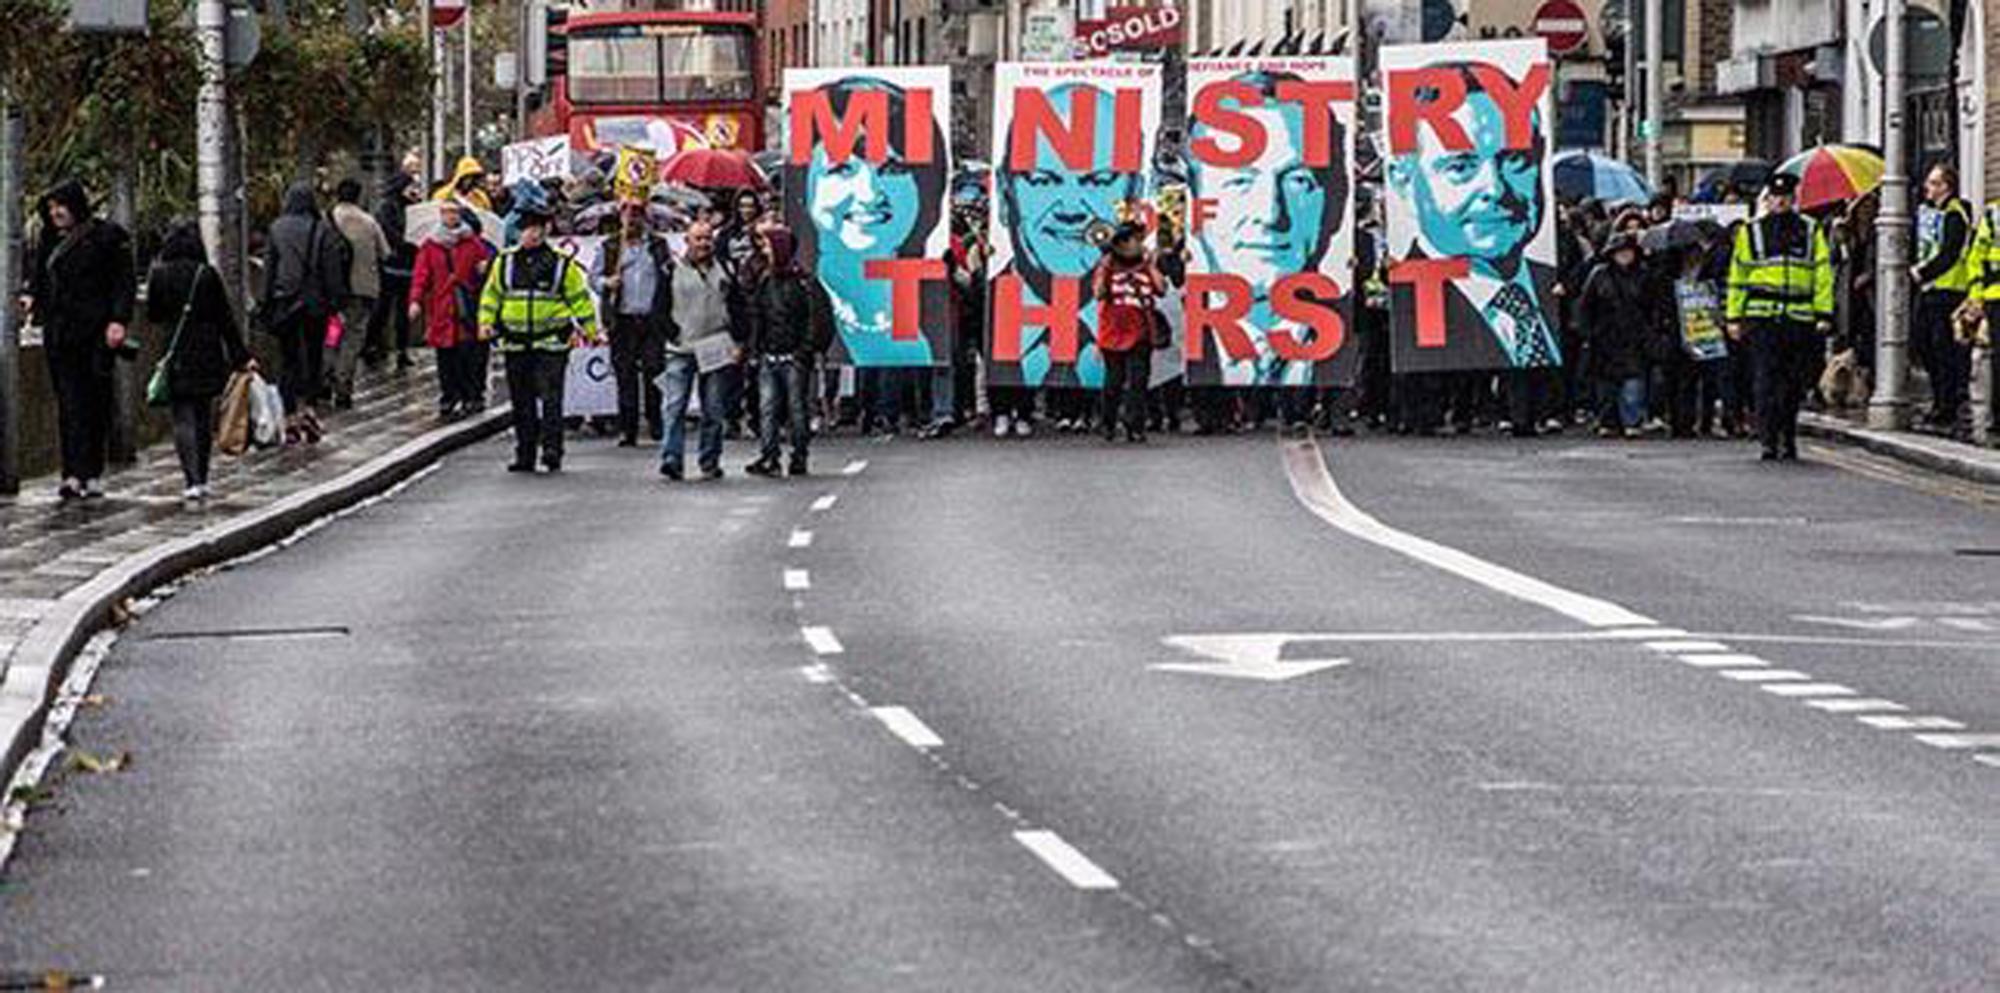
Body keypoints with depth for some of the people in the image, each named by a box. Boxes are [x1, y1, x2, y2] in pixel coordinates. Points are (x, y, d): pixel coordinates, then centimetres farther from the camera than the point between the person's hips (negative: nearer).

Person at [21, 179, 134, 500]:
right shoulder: (49, 241, 16)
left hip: (95, 333, -4)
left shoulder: (107, 237, -1)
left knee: (95, 403, 0)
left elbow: (124, 283, -4)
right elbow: (38, 278, 24)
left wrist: (118, 320, -14)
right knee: (69, 403, -4)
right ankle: (74, 475, -10)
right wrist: (31, 297, 3)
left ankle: (93, 476, 6)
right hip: (59, 334, 4)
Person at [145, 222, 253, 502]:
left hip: (175, 356, -1)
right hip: (208, 356, 1)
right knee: (204, 416, 13)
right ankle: (201, 479, 19)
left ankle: (192, 481, -17)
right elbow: (226, 318, -3)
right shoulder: (208, 276, -5)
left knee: (183, 418, -2)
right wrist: (241, 356, 1)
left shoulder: (159, 276, -3)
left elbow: (152, 316, 5)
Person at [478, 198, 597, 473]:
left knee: (550, 398, -10)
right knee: (521, 401, 7)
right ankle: (524, 455, 13)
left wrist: (588, 327, 2)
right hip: (515, 342, 4)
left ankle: (552, 449, -8)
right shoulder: (505, 262, 9)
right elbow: (492, 294, 18)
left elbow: (579, 297, 6)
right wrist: (486, 323, 6)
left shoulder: (562, 263, 0)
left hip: (551, 343, -4)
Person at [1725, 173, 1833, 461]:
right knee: (1765, 381, -8)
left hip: (1799, 318, 1)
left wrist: (1824, 315, 1)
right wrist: (1734, 316, 6)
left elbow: (1823, 274, 9)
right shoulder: (1751, 232, 8)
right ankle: (1769, 441, -9)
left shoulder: (1811, 232, 9)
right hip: (1762, 318, -1)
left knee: (1793, 383, 8)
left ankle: (1788, 439, 20)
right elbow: (1737, 275, 11)